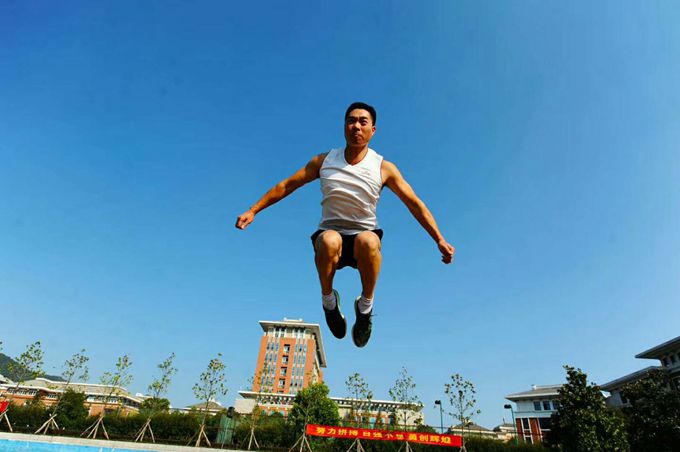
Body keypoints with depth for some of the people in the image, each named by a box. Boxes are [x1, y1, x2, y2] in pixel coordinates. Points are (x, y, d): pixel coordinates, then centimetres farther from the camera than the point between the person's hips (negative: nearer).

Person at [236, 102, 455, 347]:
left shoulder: (384, 168, -3)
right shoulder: (324, 161, 1)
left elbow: (415, 204, -1)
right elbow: (286, 186, 6)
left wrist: (440, 240, -8)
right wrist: (253, 211, 1)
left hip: (363, 236, 0)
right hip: (330, 235, 1)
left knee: (368, 240, -39)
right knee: (329, 240, -38)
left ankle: (365, 305, -11)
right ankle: (328, 299, -8)